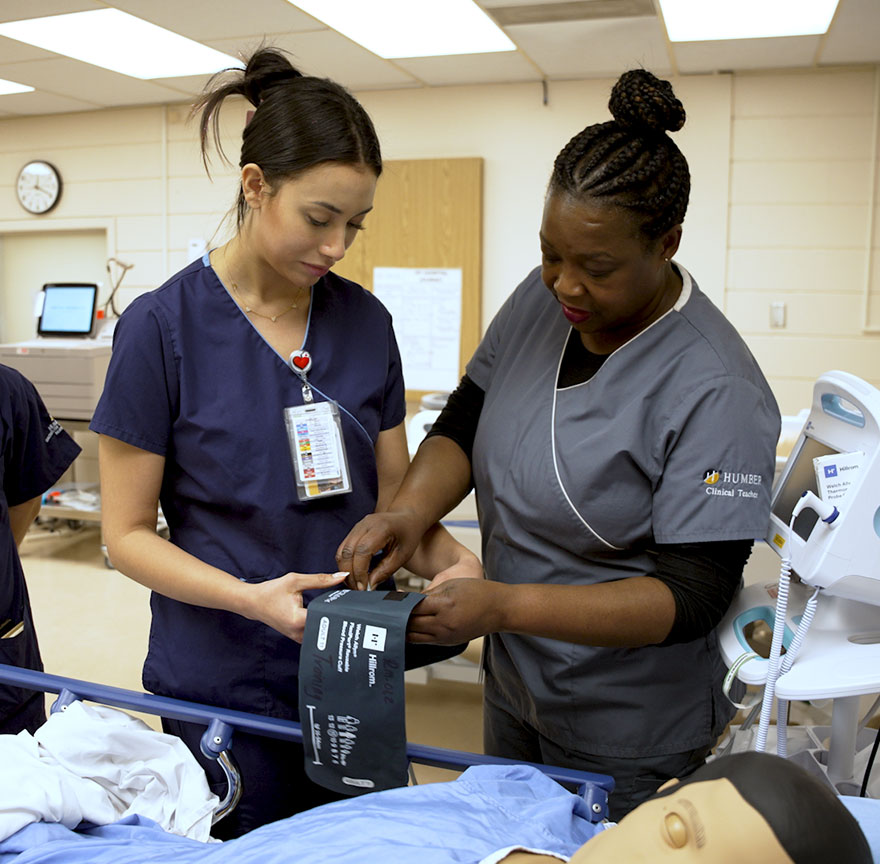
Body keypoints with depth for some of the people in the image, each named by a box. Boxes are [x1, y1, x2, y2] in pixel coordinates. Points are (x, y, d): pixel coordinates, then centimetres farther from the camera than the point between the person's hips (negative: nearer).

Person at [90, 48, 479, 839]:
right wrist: (248, 596, -24)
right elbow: (128, 532, -9)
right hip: (223, 681, -3)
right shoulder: (163, 327, -12)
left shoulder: (365, 322, -1)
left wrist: (453, 558, -15)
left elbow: (393, 494, 4)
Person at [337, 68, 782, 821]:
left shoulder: (715, 391, -26)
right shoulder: (540, 301, -7)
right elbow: (465, 421, 1)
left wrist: (503, 606, -35)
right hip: (513, 686, 6)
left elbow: (694, 595, -26)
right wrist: (410, 512, -20)